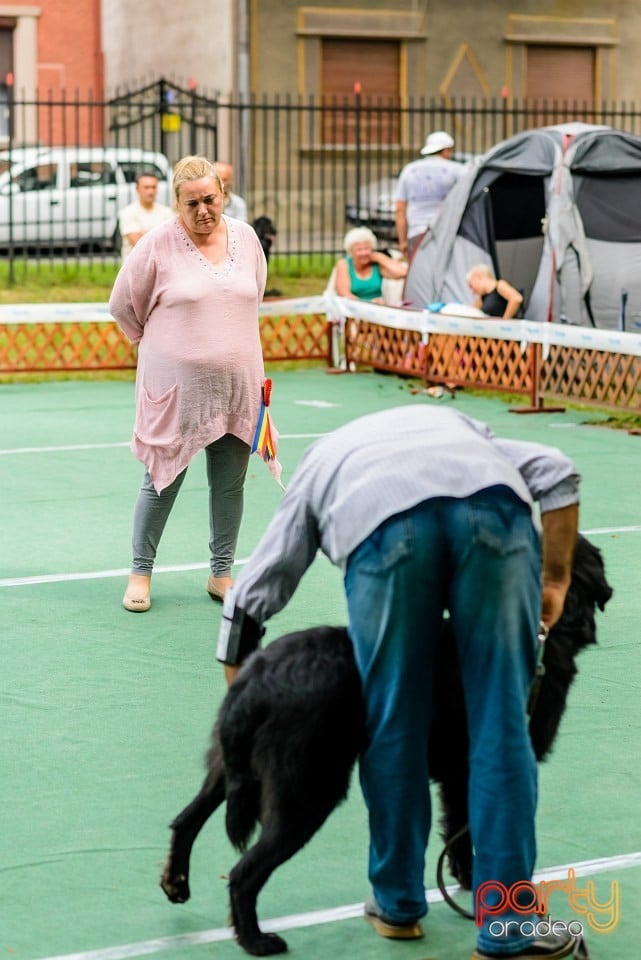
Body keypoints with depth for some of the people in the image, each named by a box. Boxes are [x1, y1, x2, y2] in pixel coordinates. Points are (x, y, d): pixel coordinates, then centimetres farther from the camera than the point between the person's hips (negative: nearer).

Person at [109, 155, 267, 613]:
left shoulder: (246, 238, 3)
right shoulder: (158, 245, -10)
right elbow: (123, 304, 2)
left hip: (236, 385, 4)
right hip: (176, 386, -4)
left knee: (230, 484, 10)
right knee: (163, 482, 3)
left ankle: (222, 574, 23)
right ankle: (141, 573, 17)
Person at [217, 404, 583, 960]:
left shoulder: (318, 467, 41)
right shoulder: (454, 424, 44)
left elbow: (249, 599, 35)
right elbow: (557, 473, 23)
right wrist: (555, 581, 24)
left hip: (380, 523, -1)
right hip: (494, 505, 1)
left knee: (393, 726, 16)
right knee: (501, 726, 8)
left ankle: (398, 904, 29)